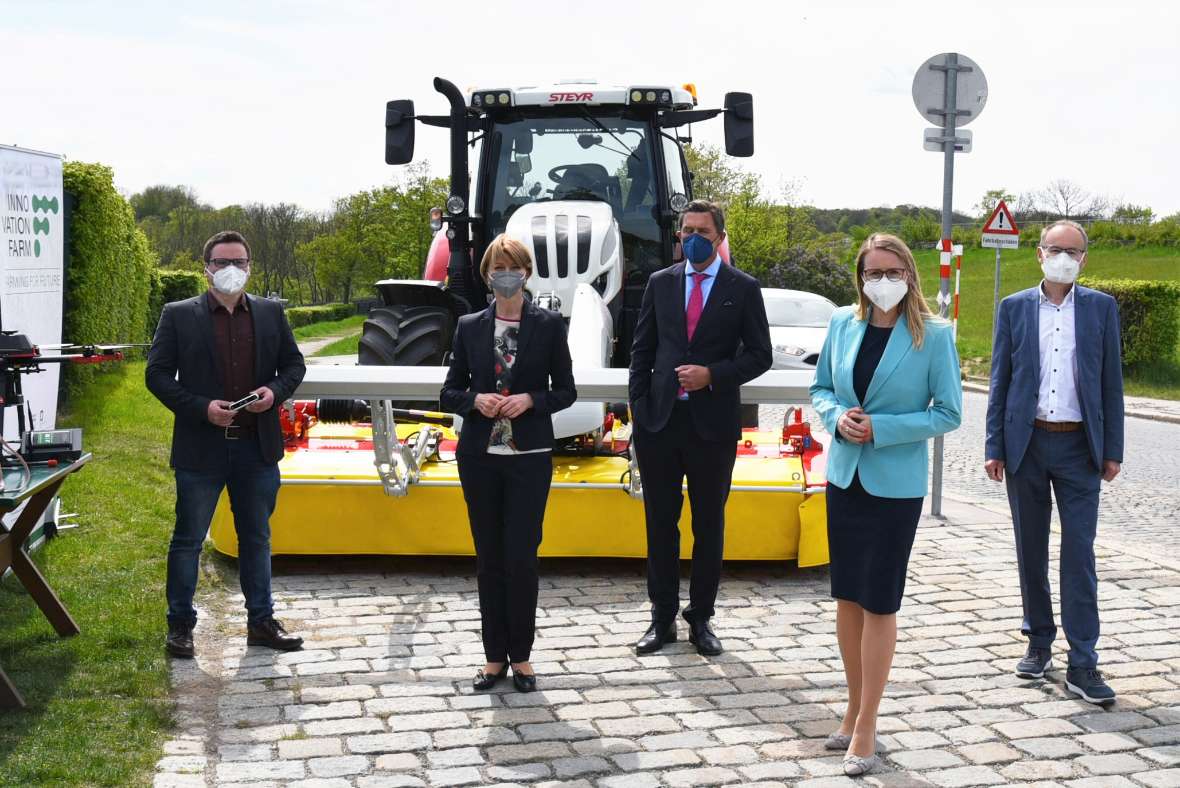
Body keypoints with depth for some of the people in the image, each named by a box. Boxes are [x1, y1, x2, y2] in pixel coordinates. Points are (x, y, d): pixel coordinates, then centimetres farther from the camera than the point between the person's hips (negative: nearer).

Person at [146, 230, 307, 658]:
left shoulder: (271, 313, 7)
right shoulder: (179, 315, -2)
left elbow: (294, 363, 12)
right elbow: (157, 374, -3)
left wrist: (276, 391, -9)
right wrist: (202, 408, -15)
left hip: (257, 446, 3)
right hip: (201, 446, -3)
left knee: (257, 537, 12)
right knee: (188, 539, 6)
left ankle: (261, 621, 23)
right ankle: (180, 624, 18)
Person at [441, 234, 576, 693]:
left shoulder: (549, 325, 1)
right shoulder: (469, 327, 7)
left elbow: (566, 390, 3)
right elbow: (449, 393, 9)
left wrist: (530, 400, -14)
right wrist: (475, 401, -12)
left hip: (529, 457, -2)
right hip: (479, 457, 2)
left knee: (522, 556, -3)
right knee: (489, 558, 7)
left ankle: (520, 656, 11)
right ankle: (495, 656, 16)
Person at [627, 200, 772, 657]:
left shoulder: (743, 289, 1)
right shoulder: (660, 283, 8)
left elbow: (759, 354, 0)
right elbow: (642, 350, 10)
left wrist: (712, 374, -14)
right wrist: (638, 409, 1)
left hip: (714, 425, -2)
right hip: (660, 421, 2)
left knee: (709, 525, 7)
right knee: (661, 523, 8)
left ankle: (701, 619, 18)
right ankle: (662, 619, 18)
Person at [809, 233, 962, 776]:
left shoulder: (934, 335, -10)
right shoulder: (842, 324, 1)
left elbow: (949, 413, -8)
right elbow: (820, 388, 11)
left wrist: (880, 428, -18)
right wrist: (837, 417, -11)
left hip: (895, 486, -4)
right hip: (843, 477, 4)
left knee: (879, 604, 2)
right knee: (847, 598, 12)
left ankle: (866, 727, 13)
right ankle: (854, 707, 28)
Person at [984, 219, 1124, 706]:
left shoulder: (1101, 308, 4)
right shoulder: (1014, 308, 5)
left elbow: (1111, 381, 5)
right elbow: (999, 381, 5)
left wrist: (1112, 450, 0)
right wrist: (994, 448, -1)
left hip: (1079, 446, -1)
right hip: (1026, 444, 1)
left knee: (1079, 554, -3)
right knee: (1031, 551, 10)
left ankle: (1081, 665, 0)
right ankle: (1039, 643, 24)